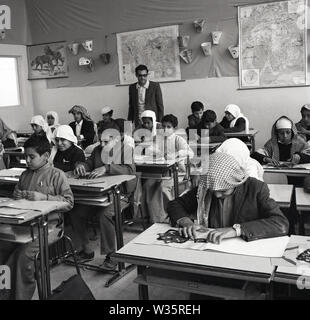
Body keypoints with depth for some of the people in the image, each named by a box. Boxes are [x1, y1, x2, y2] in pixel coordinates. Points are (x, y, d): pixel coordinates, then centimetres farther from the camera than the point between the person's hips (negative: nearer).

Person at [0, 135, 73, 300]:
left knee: (24, 254, -26)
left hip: (49, 226, -6)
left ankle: (20, 295, -7)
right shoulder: (25, 175, 15)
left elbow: (69, 202, -10)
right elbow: (15, 194, 29)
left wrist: (44, 197, -19)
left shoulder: (57, 175, -4)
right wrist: (17, 195, 3)